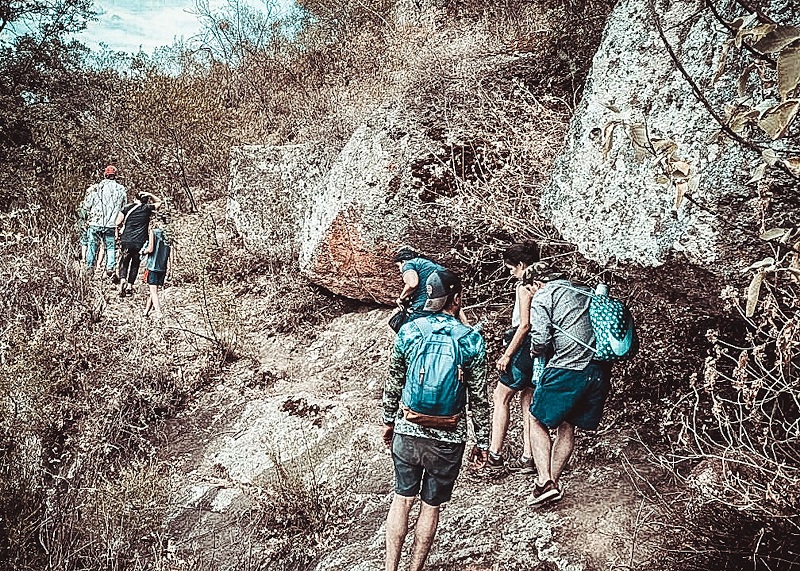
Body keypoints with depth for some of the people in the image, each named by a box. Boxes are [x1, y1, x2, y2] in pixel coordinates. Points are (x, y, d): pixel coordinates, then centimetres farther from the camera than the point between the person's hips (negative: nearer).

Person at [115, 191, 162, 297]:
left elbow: (118, 223, 0)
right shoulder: (147, 208, 5)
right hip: (141, 241, 0)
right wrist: (149, 195, 11)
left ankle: (122, 279, -9)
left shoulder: (127, 208, 5)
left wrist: (118, 232, 18)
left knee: (124, 261, 14)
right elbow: (159, 202, 23)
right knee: (135, 263, 14)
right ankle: (130, 285, 11)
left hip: (127, 240, 0)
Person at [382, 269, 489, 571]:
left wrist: (388, 421, 19)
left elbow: (393, 383, 5)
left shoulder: (408, 331, -5)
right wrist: (482, 442, 7)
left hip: (407, 431, 2)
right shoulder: (472, 340, -10)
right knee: (431, 506, 14)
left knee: (402, 498, 17)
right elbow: (478, 399, -4)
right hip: (448, 439, -1)